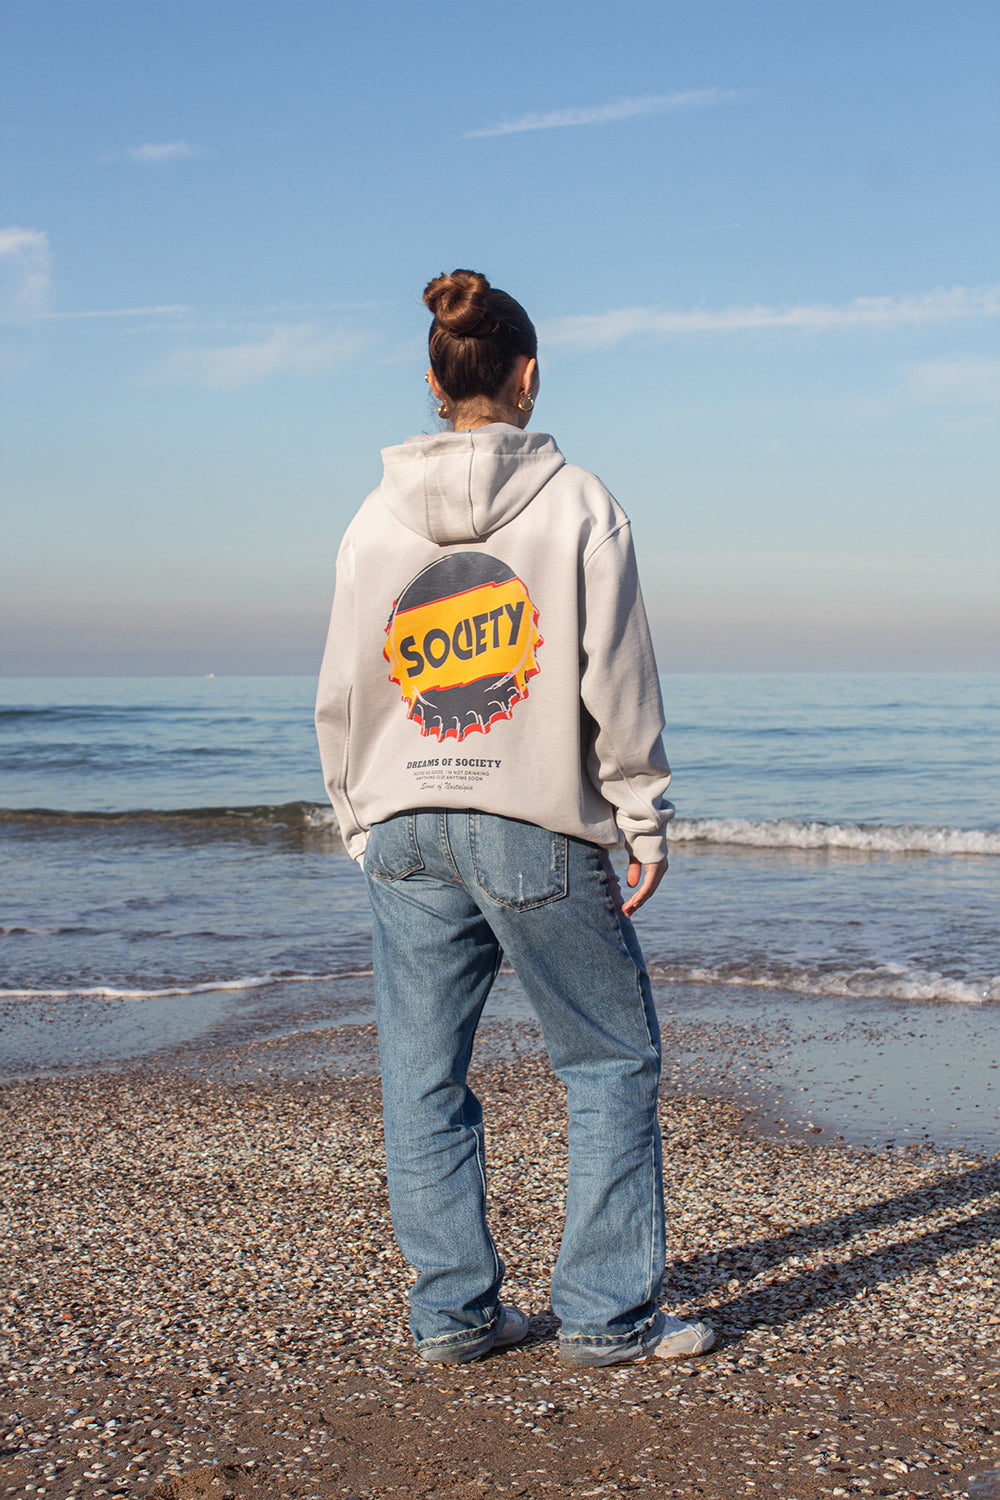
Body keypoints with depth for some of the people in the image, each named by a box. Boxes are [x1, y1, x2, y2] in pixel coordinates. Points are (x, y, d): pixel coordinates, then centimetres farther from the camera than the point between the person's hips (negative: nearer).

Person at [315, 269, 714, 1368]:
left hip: (407, 825, 4)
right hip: (540, 824, -3)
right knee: (613, 1064, 9)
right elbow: (617, 681, -6)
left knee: (423, 1079, 11)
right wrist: (644, 821, 2)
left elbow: (341, 694, 8)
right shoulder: (576, 503, -5)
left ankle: (451, 1309, 18)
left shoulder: (376, 520, 5)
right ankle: (607, 1313, 11)